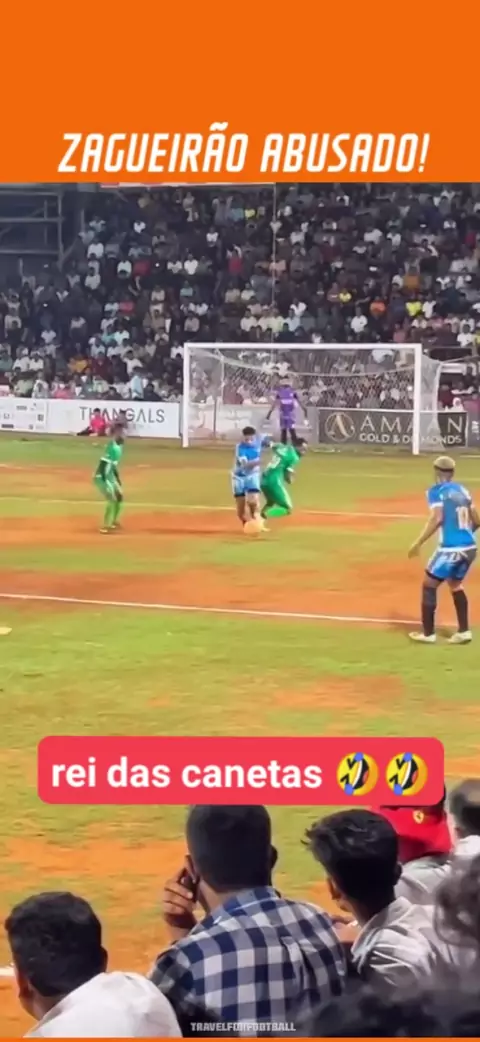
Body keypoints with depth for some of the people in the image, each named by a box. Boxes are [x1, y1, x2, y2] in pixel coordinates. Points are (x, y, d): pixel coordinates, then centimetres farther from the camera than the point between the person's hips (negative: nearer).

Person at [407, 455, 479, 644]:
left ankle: (428, 633, 11)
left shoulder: (436, 491, -4)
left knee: (429, 585, 8)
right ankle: (464, 631, 22)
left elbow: (437, 518, -18)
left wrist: (418, 543, -16)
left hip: (451, 548, -7)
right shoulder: (462, 490, 14)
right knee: (455, 585, 26)